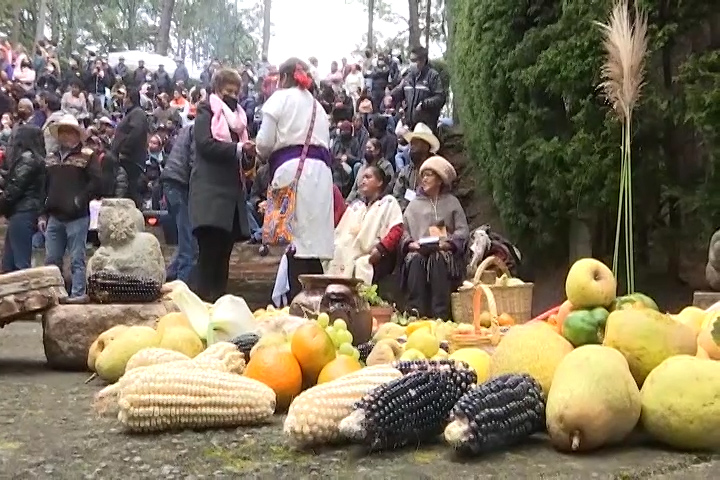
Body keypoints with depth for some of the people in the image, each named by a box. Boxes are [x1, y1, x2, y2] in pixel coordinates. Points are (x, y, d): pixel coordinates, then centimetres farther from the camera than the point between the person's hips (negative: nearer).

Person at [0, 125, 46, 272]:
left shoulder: (27, 158, -10)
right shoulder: (36, 158, 18)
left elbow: (15, 187, -14)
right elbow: (12, 181, 18)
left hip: (22, 213, -10)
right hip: (24, 212, 10)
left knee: (21, 262, -8)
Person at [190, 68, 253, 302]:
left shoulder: (238, 116, 24)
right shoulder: (206, 112, 5)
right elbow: (205, 144, -12)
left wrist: (247, 155, 1)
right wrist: (238, 149, -20)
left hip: (232, 193, 7)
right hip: (211, 191, -6)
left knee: (224, 251, 5)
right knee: (209, 250, -13)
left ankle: (219, 299, 8)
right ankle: (204, 299, -12)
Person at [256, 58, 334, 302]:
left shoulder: (280, 98, 8)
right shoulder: (316, 104, 26)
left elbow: (265, 142, 2)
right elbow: (326, 143, 17)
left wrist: (262, 153, 21)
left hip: (292, 167, -6)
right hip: (320, 169, 6)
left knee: (296, 237, -9)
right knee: (313, 238, 4)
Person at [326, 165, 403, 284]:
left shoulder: (388, 202, 10)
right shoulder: (355, 205, 28)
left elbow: (396, 230, -3)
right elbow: (339, 232, 23)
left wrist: (381, 249, -16)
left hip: (369, 260, -5)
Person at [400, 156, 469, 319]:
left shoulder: (452, 202, 13)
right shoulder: (414, 204, 18)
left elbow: (463, 231, 4)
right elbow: (403, 231, 10)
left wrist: (448, 243, -13)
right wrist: (410, 243, -10)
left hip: (445, 253, -1)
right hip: (418, 252, 1)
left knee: (438, 260, -35)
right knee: (416, 261, -33)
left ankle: (440, 316, -38)